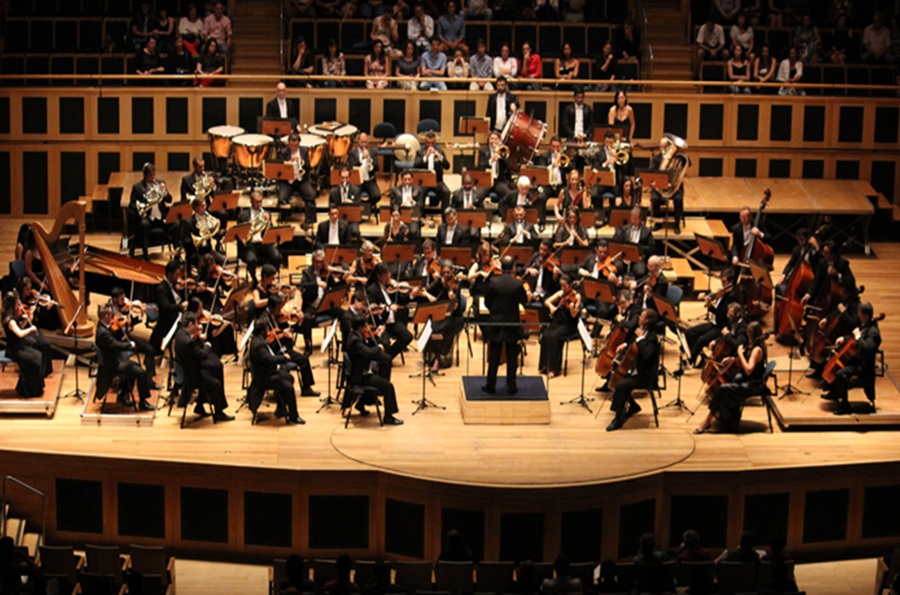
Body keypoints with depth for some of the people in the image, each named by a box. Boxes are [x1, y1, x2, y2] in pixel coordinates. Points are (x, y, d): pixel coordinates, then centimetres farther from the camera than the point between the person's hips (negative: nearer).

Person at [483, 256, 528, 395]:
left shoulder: (493, 282, -12)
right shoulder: (518, 284, -12)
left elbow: (487, 302, -3)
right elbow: (524, 301, 2)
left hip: (496, 323, 0)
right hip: (513, 324, 0)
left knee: (494, 357, 9)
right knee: (512, 357, 8)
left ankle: (491, 385, 12)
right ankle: (511, 386, 11)